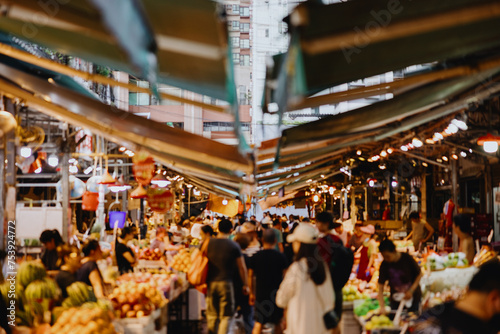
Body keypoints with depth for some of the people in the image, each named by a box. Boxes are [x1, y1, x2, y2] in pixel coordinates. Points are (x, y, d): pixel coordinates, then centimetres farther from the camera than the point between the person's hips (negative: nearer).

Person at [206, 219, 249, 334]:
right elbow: (242, 267, -2)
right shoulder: (234, 246, -5)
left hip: (210, 282, 3)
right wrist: (245, 285, 8)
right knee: (226, 316, 3)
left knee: (212, 315, 15)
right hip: (225, 283, -3)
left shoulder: (208, 243, 2)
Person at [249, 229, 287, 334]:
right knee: (278, 323, 14)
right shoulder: (281, 257, -5)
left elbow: (250, 276, 3)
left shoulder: (255, 257, -2)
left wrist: (252, 293, 13)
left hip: (261, 292, 0)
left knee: (258, 323, 3)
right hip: (277, 292, 0)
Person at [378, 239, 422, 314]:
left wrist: (411, 291, -15)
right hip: (396, 299, 2)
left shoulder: (407, 258, -16)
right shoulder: (384, 265, -12)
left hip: (413, 296, -1)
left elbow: (419, 274, -4)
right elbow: (380, 286, -12)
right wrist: (382, 306, -23)